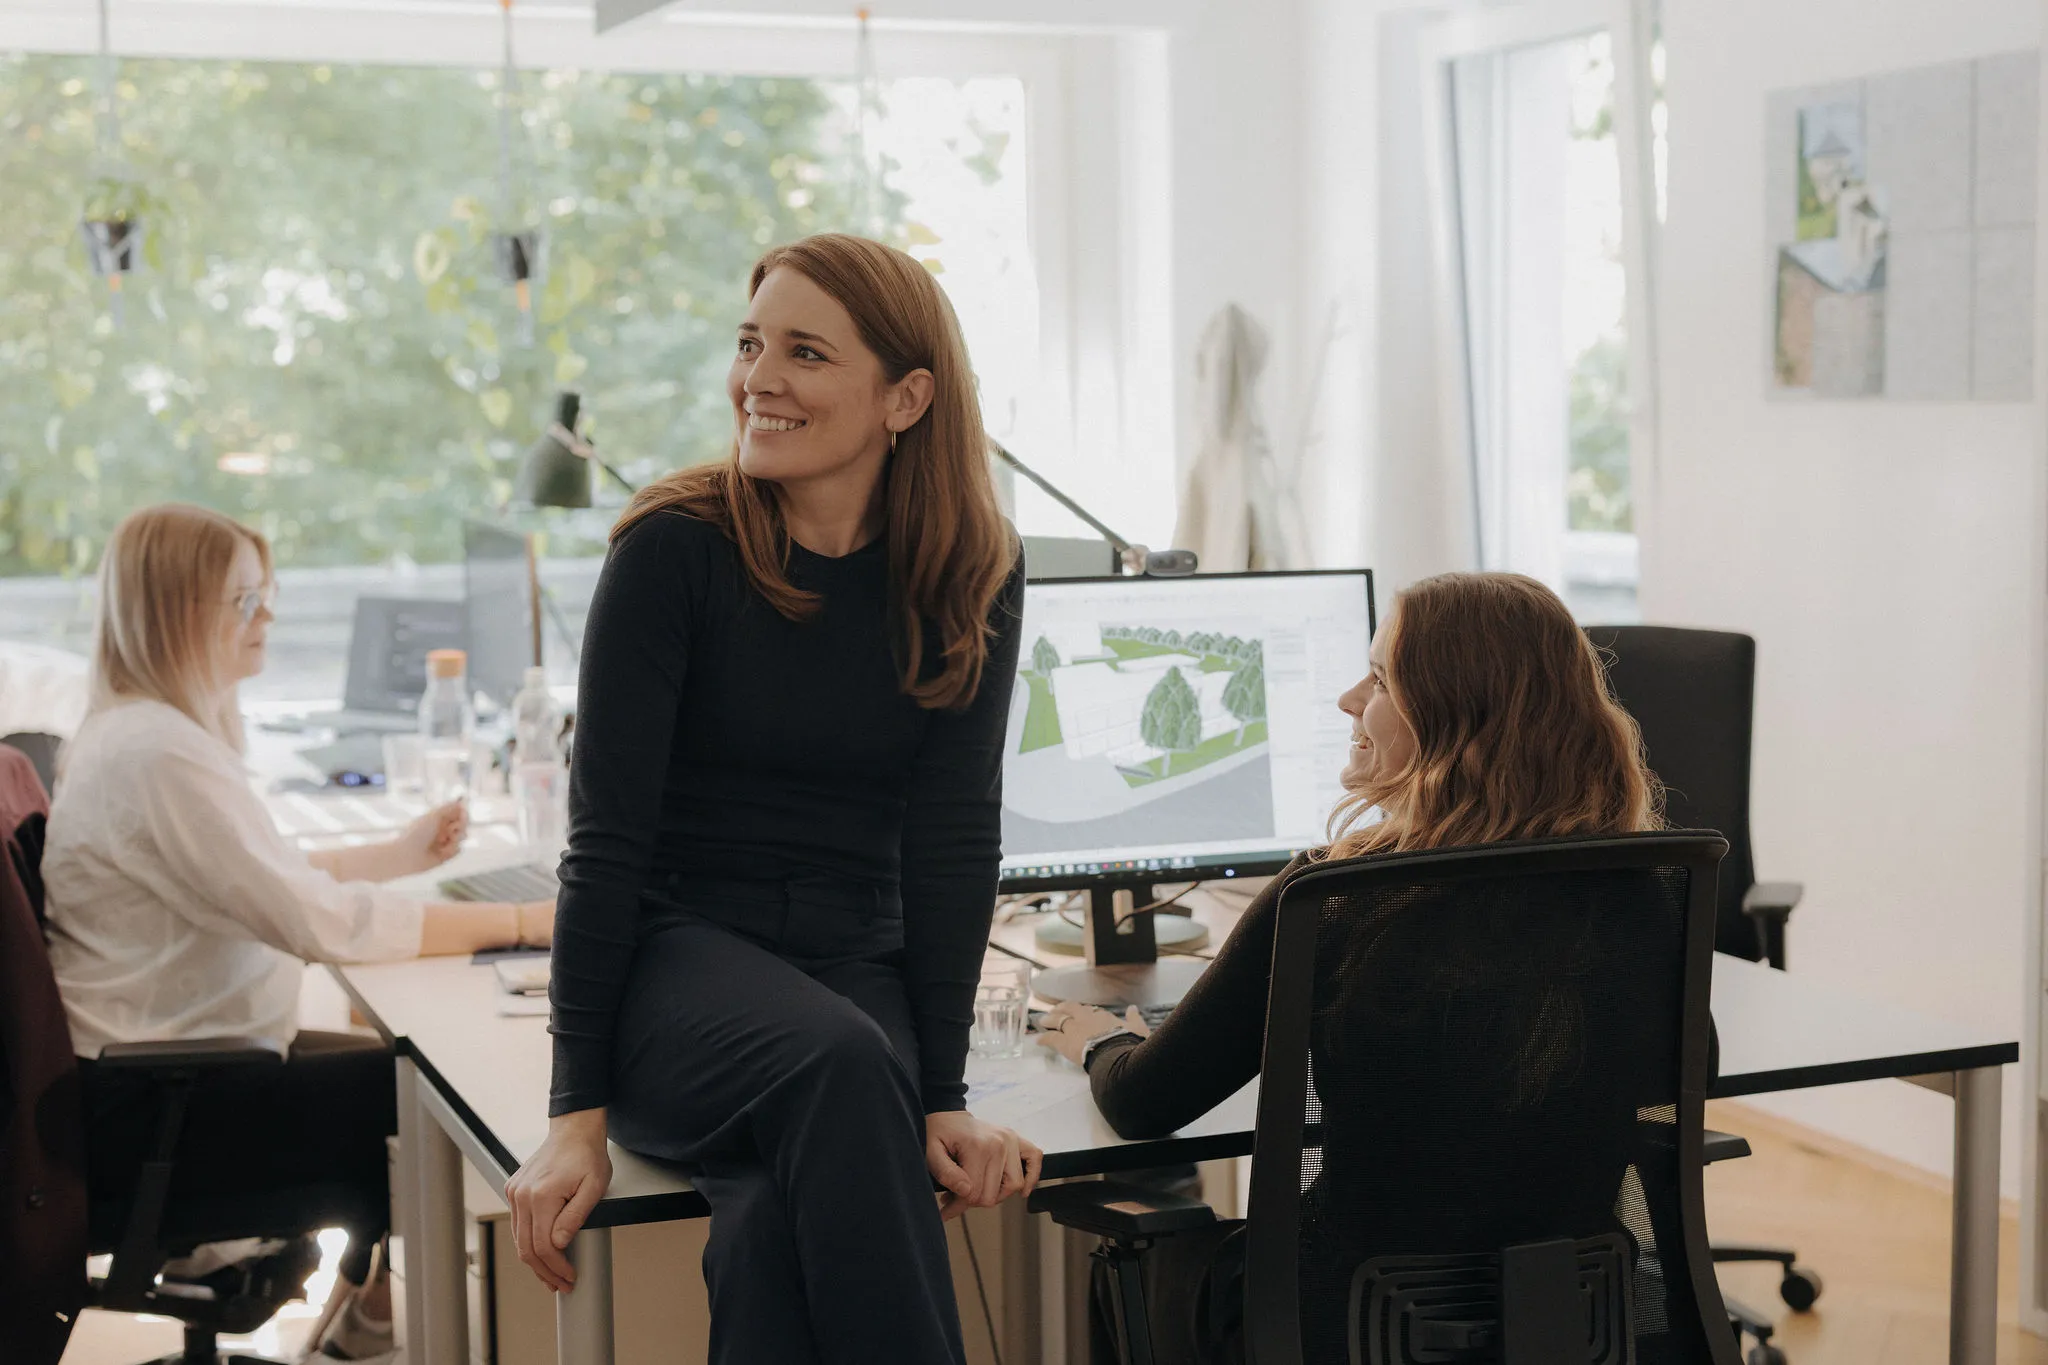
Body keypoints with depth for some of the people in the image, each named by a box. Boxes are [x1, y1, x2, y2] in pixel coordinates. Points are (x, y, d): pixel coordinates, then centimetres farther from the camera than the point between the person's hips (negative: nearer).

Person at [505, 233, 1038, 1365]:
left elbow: (953, 844, -1)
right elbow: (606, 836, -9)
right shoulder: (674, 548, -8)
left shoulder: (971, 580, 0)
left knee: (788, 1218, -32)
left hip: (859, 967, 2)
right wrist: (577, 1112, -14)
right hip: (677, 947, -2)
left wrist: (944, 1096, -9)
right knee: (837, 1062, -36)